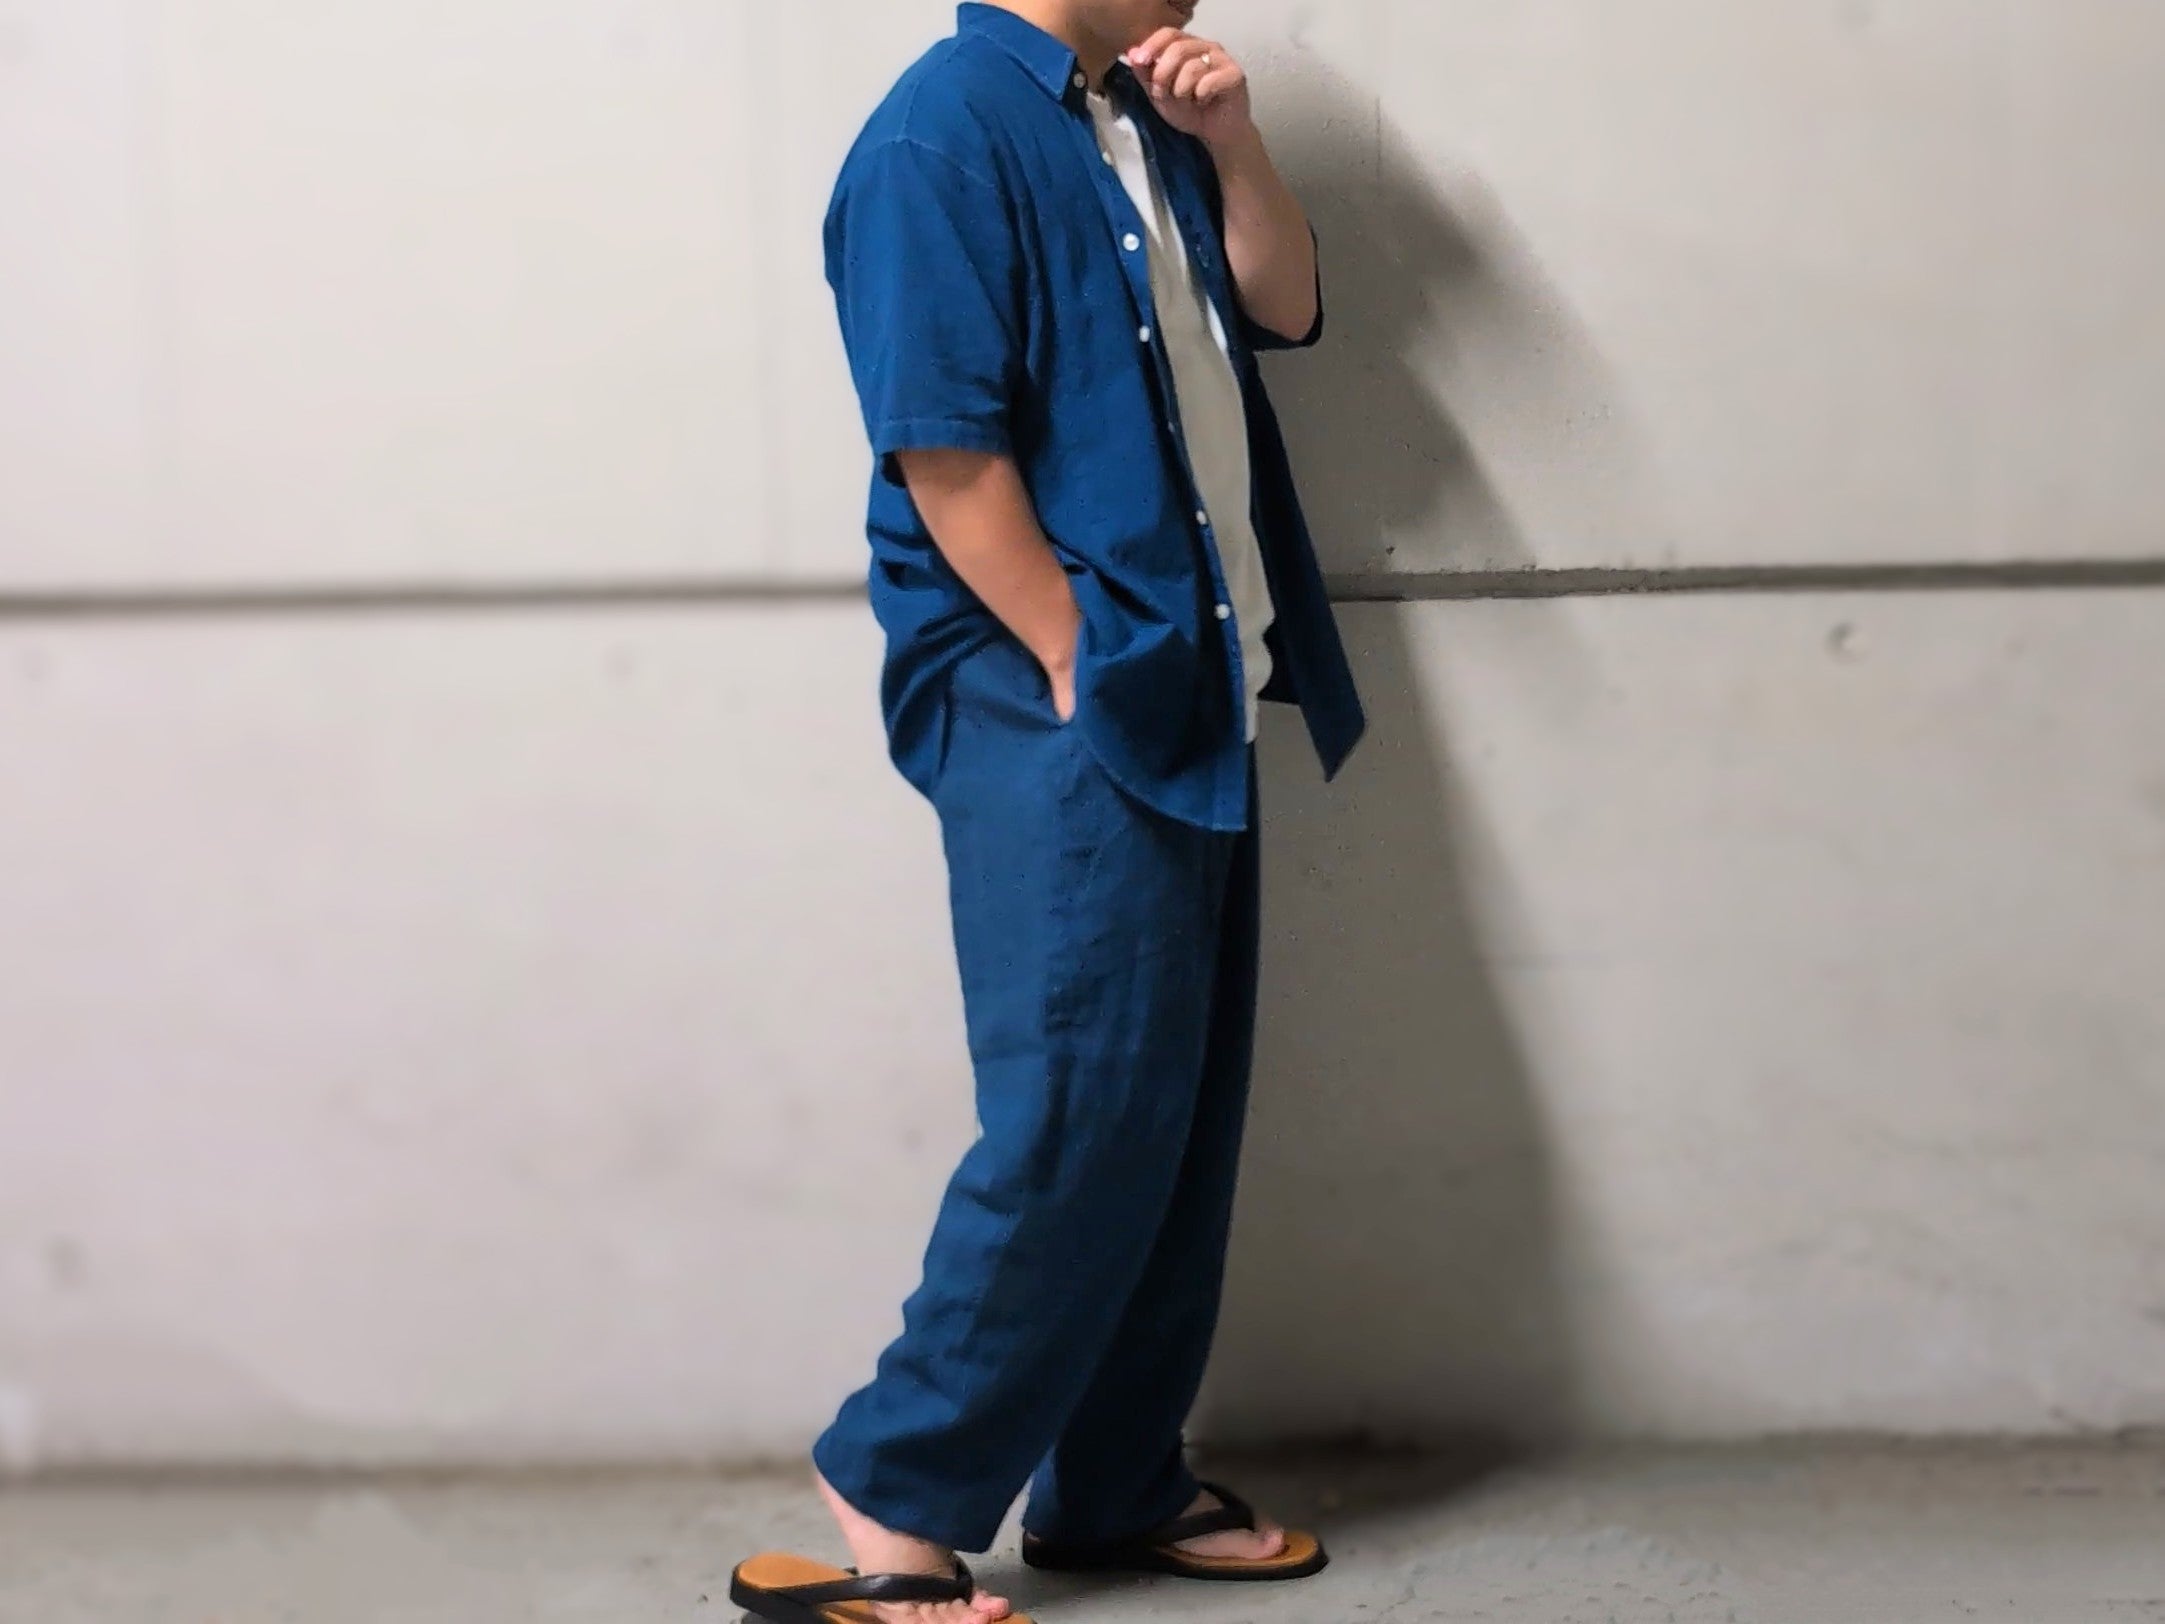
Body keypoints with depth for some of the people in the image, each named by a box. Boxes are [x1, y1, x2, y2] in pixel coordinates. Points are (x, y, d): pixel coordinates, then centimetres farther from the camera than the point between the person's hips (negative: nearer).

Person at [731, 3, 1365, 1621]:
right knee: (1082, 1117, -8)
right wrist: (1081, 676, -17)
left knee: (1179, 1112, 11)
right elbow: (945, 453, -17)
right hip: (1063, 713, -9)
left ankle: (1118, 1484, 21)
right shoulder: (944, 134, -12)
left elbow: (1284, 308, 19)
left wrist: (1231, 145, 3)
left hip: (1191, 699, 9)